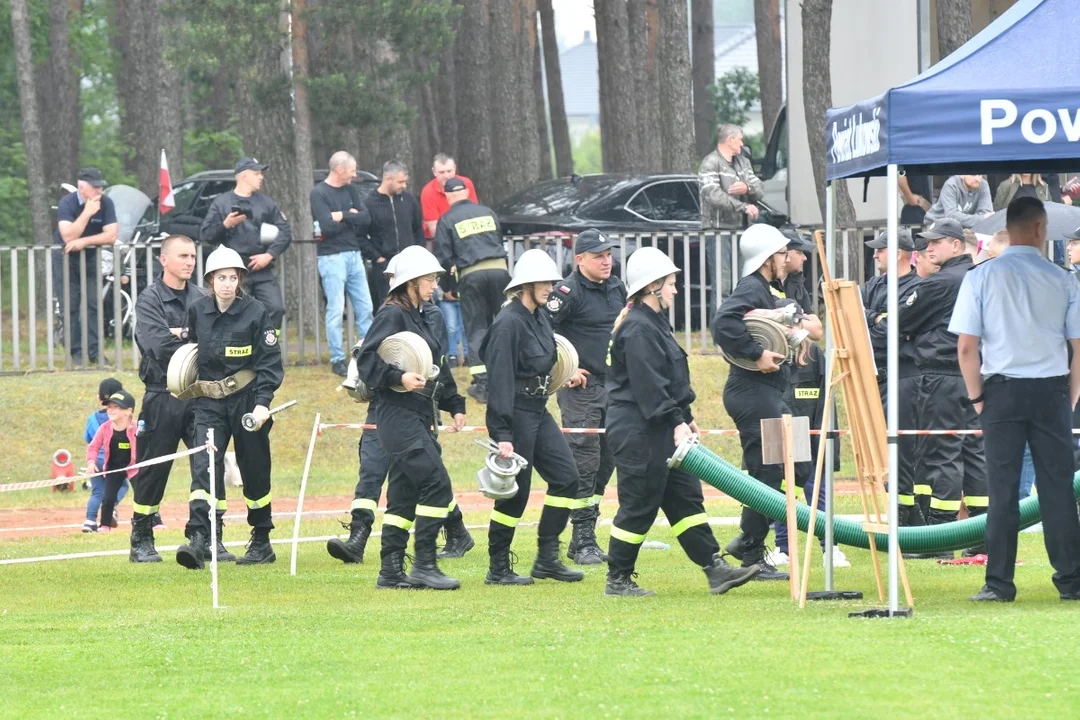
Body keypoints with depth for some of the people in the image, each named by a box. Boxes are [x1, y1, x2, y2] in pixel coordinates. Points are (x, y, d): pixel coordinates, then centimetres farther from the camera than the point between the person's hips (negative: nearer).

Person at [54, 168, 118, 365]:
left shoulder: (106, 204, -10)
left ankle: (94, 351, -3)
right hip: (66, 259, -3)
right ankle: (76, 353, -5)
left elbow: (111, 236, -16)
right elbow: (68, 237, -30)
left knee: (94, 304, -4)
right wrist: (87, 213, -34)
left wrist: (84, 241, -25)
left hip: (91, 257, 3)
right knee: (70, 306, -6)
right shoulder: (67, 203, -19)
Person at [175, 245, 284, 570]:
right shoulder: (197, 311, 2)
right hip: (209, 402, 2)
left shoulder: (255, 312, -7)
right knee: (204, 467, -14)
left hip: (247, 400, -2)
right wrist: (186, 387, 11)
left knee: (254, 472, 8)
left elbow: (270, 362, -8)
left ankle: (262, 543, 21)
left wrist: (262, 402, -16)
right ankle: (198, 540, -25)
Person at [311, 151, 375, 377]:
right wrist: (352, 217, -6)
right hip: (332, 258, -7)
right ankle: (337, 359, -1)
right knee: (336, 310, -6)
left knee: (364, 307, 7)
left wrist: (343, 216, -12)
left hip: (354, 255, 7)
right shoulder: (319, 193, -8)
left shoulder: (350, 190, 12)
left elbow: (366, 218, 2)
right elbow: (328, 226, -18)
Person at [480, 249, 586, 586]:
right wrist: (502, 434, -24)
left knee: (565, 476, 5)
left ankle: (547, 558, 12)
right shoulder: (509, 323, -18)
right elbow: (499, 380, -21)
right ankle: (498, 569, 8)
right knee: (515, 492, -3)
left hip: (539, 412, 9)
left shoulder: (540, 318, 10)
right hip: (515, 413, -9)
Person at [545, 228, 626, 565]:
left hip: (613, 384, 8)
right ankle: (583, 541, -5)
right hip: (581, 388, -8)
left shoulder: (617, 288, 11)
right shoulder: (568, 293, -13)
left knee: (607, 461, 11)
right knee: (584, 464, -8)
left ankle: (584, 534, 20)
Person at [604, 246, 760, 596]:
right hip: (638, 432, -11)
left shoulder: (654, 323, 17)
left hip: (660, 431, 11)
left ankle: (715, 569, 6)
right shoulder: (638, 329, -17)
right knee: (639, 505, -4)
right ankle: (618, 580, 5)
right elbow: (648, 385, -23)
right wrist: (676, 423, -24)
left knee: (686, 498, 7)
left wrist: (685, 418, 20)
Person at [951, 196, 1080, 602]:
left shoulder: (981, 278, -2)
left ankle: (999, 583, -1)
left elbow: (966, 347, -5)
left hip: (1002, 390, -1)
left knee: (1003, 488, 1)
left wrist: (976, 397, 5)